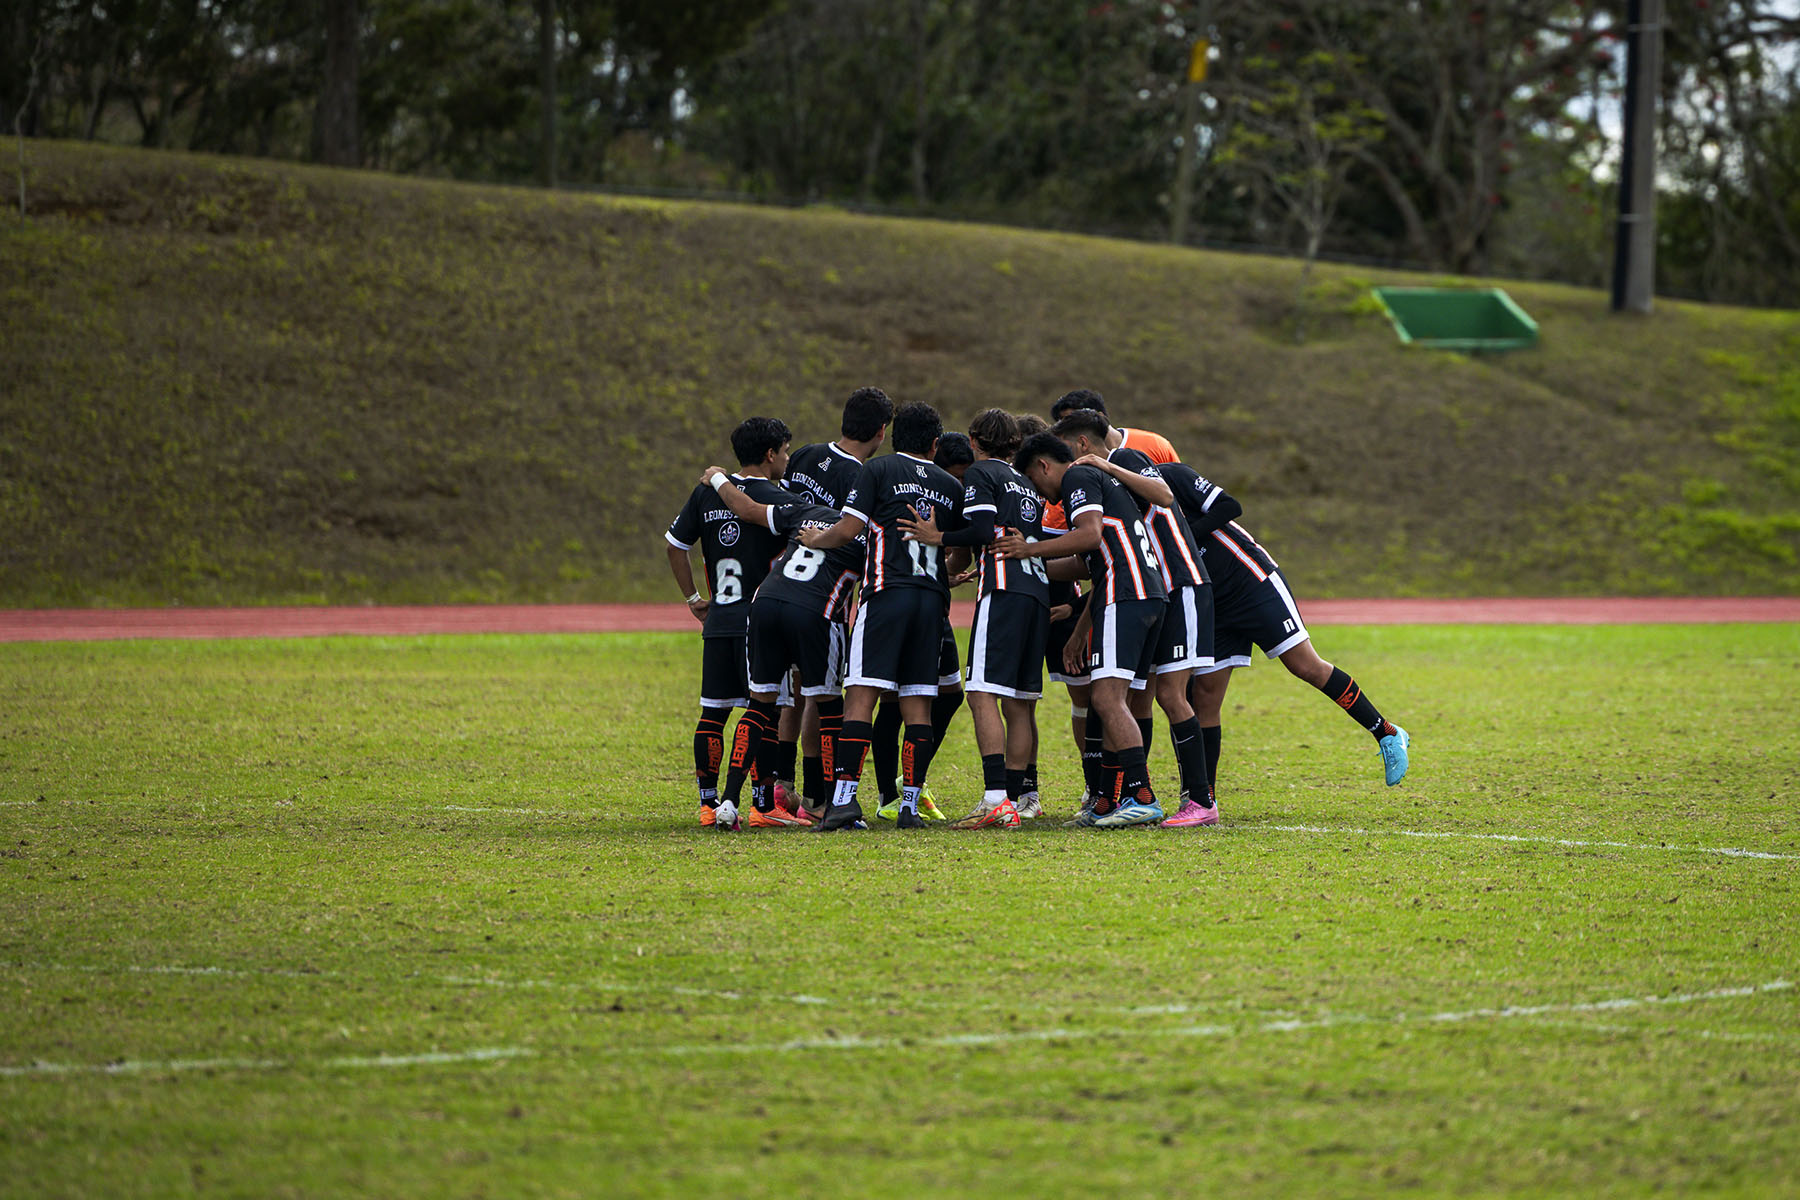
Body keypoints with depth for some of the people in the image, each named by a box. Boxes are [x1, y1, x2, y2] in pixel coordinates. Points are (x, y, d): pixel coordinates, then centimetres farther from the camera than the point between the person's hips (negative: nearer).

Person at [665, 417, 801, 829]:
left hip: (718, 621, 6)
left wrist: (694, 598, 21)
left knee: (713, 711, 12)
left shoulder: (706, 493, 9)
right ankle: (733, 802, -13)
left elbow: (675, 545, 15)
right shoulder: (777, 501, -8)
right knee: (757, 710, -5)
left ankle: (708, 802, 14)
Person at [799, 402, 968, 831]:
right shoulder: (951, 485, 19)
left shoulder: (878, 469, 5)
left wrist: (814, 539, 18)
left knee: (861, 696, -8)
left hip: (887, 591, -4)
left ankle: (845, 798, -17)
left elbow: (849, 529, -1)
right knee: (918, 703, 5)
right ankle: (909, 805, 0)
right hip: (932, 596, 4)